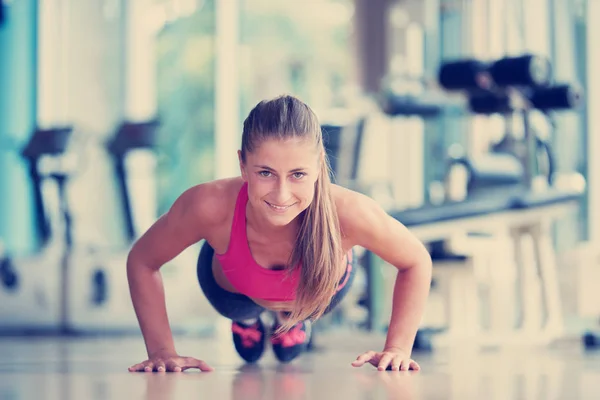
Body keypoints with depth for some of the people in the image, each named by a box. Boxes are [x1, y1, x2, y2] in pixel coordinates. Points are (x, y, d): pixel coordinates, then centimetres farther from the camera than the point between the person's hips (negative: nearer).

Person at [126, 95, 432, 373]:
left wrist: (397, 349, -30)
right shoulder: (211, 206, -47)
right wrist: (162, 351, -29)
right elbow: (141, 261, -25)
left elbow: (416, 262, -24)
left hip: (320, 292, 1)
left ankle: (294, 318, 65)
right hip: (234, 291, -1)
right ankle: (245, 317, 64)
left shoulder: (347, 213, -46)